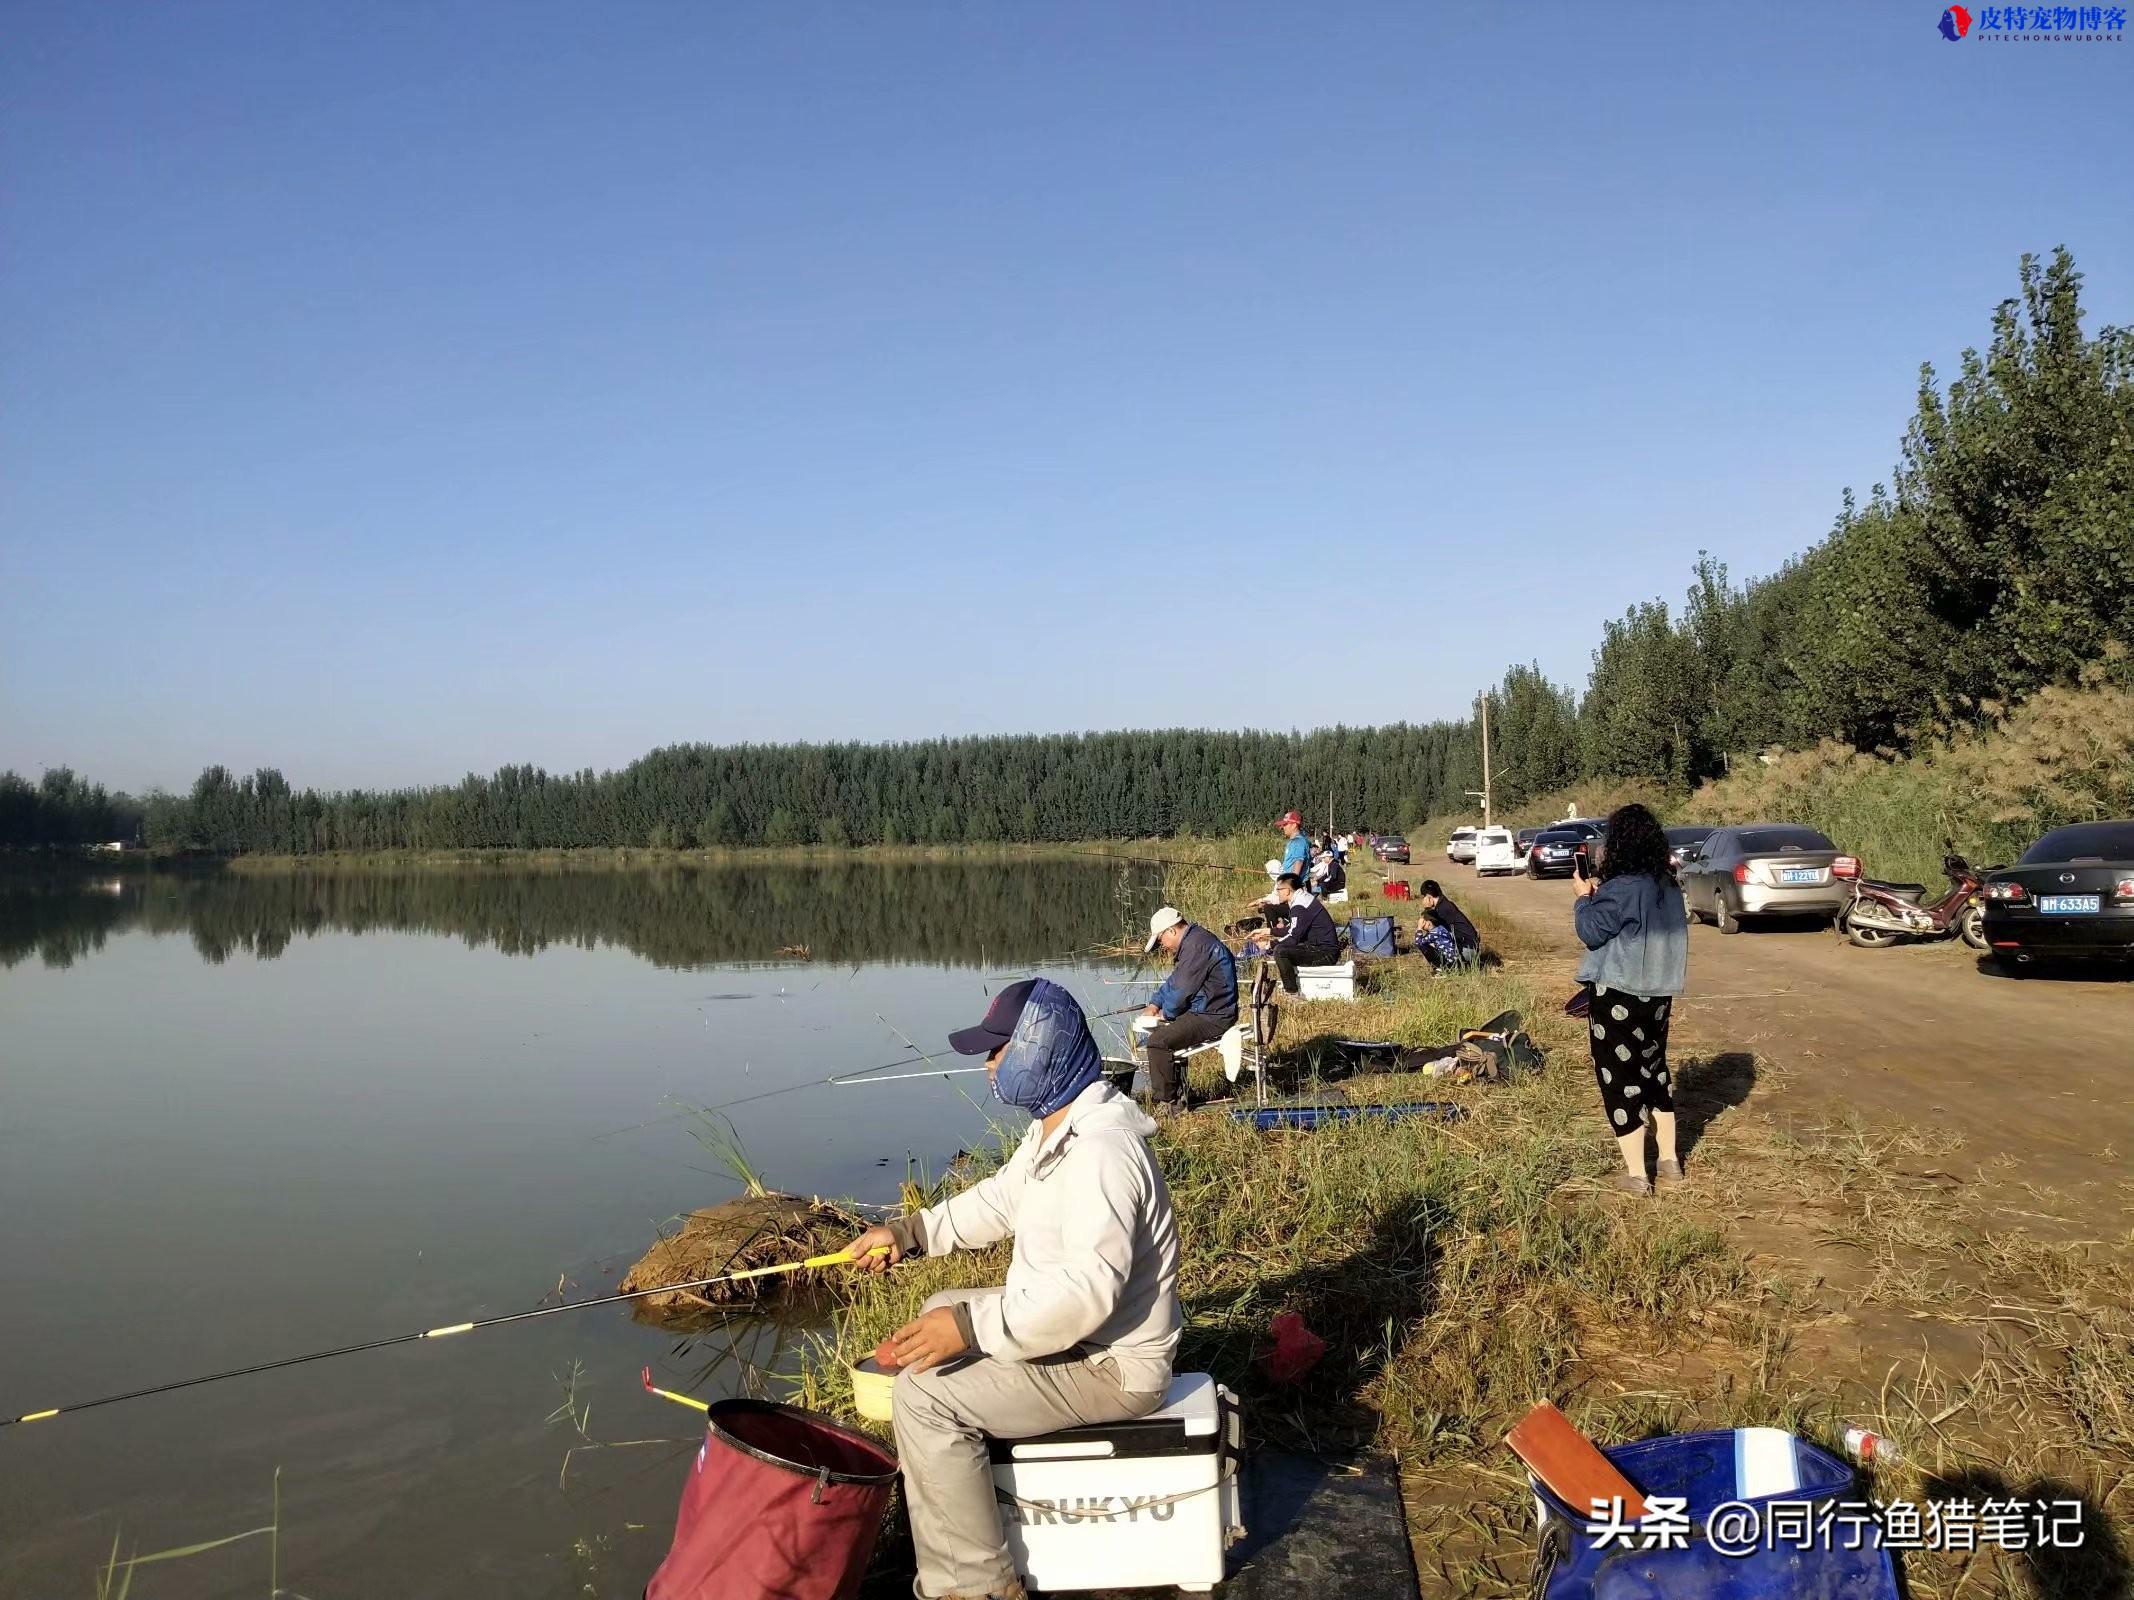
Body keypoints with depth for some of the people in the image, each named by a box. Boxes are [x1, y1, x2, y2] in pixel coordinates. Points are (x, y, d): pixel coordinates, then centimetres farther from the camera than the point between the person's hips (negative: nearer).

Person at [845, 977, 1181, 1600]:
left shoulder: (1100, 1151, -29)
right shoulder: (1055, 1126, 5)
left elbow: (1089, 1291, -36)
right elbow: (1000, 1199, 17)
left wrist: (972, 1326, -33)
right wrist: (910, 1232, 7)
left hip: (1109, 1366, -11)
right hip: (1074, 1326, 11)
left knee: (925, 1394, -18)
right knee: (944, 1315, 23)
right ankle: (939, 1494, 33)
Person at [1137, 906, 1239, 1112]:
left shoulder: (1197, 945, -20)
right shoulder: (1189, 943, 16)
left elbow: (1182, 989, -21)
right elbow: (1174, 981, 26)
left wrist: (1166, 1013, -4)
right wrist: (1154, 1004, 12)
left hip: (1212, 1017, -11)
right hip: (1201, 1011, 11)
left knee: (1158, 1041, -19)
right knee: (1162, 1031, 22)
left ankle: (1166, 1102, -10)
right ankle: (1177, 1095, 24)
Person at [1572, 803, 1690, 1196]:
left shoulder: (1622, 888, -20)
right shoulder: (1667, 885, 6)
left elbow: (1591, 930, -14)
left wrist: (1584, 897, 1)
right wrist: (1601, 894, 12)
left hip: (1618, 995, -8)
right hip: (1658, 991, 8)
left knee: (1619, 1078, 2)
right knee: (1654, 1069, 21)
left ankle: (1636, 1174, 6)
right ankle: (1669, 1160, 27)